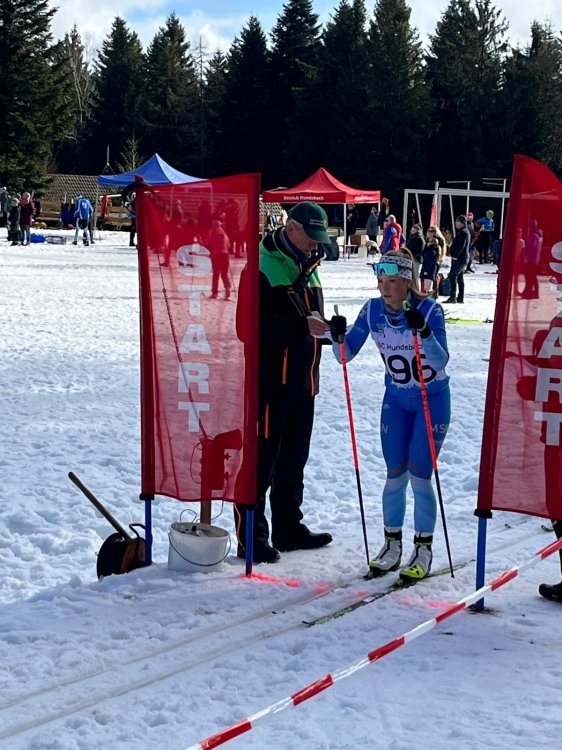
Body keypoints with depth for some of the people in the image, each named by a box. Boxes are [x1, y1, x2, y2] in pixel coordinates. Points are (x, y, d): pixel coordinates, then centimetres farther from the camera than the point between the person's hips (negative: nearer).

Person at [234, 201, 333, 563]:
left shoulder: (308, 267, 14)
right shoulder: (261, 267, -14)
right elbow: (256, 326, -22)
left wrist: (330, 327, 9)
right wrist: (302, 326, -28)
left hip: (302, 380, 9)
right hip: (270, 380, -9)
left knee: (293, 459, 17)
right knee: (260, 460, -3)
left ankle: (288, 529, 28)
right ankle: (250, 536, 4)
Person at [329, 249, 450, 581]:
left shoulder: (429, 309, -21)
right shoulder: (373, 310, -9)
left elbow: (440, 360, -31)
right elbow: (346, 355, -9)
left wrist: (423, 331, -47)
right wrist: (339, 336, -29)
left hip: (432, 399, -4)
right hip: (396, 399, 4)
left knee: (419, 475, -7)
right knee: (395, 475, 5)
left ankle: (424, 550, 8)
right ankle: (392, 545, 20)